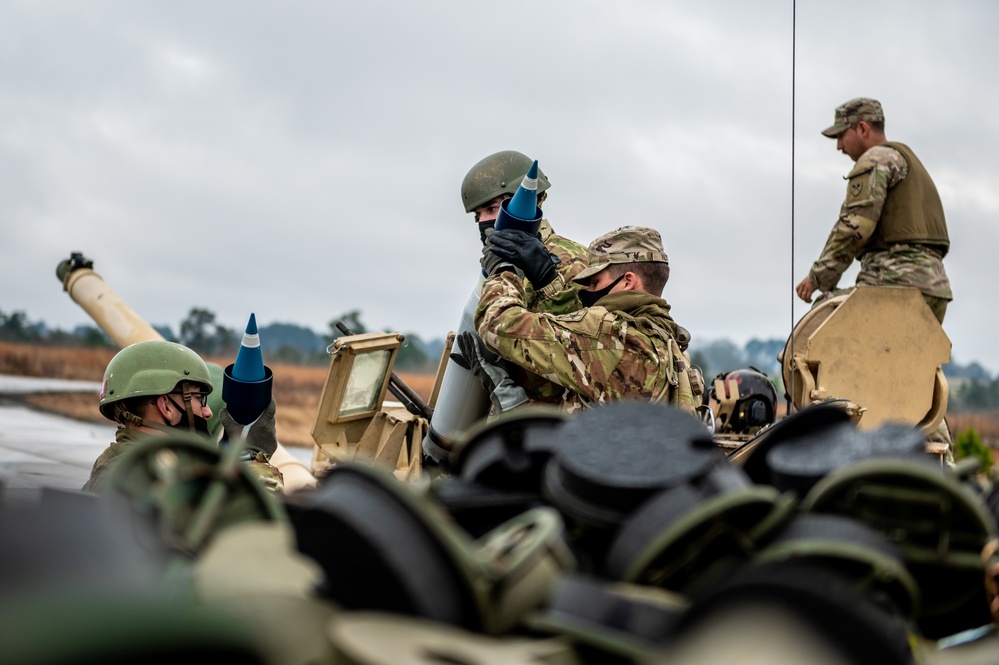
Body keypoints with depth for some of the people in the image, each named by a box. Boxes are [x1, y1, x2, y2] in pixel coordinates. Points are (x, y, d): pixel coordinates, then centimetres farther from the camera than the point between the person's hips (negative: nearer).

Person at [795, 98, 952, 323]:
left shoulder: (876, 159, -1)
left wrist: (819, 277, -6)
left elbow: (854, 226, -14)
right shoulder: (913, 171, 31)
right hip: (930, 292, 9)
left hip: (896, 284, -9)